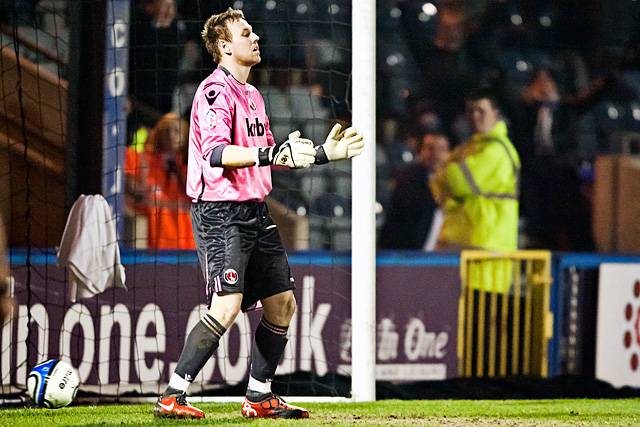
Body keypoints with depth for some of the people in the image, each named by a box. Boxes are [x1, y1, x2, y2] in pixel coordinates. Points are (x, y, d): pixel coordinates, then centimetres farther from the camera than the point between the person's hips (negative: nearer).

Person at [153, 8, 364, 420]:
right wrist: (270, 154, -35)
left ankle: (260, 396, 20)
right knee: (226, 308, -18)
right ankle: (173, 396, -13)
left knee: (282, 303, 10)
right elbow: (216, 152, -25)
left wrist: (322, 154, 20)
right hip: (221, 212, -10)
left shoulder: (253, 95, 19)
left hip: (256, 213, 10)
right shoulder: (216, 90, -11)